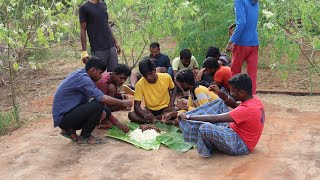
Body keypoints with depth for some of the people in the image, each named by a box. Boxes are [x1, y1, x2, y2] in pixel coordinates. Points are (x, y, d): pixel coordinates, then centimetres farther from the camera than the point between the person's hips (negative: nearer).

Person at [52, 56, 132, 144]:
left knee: (105, 111, 9)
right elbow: (102, 98, -29)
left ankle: (69, 130, 11)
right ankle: (84, 137, -5)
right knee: (97, 105, -24)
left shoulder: (81, 76, 11)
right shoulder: (82, 78, -19)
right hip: (63, 117, -10)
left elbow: (101, 98, 13)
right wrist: (122, 103, -13)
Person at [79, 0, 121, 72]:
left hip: (111, 46, 5)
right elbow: (83, 30, -5)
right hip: (98, 49, -5)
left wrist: (115, 42, 18)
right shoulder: (84, 8, -4)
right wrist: (84, 51, -10)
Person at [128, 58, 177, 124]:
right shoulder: (140, 84, -17)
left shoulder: (166, 77, -13)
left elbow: (173, 89, 10)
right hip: (150, 110, 1)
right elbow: (136, 106, -18)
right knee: (131, 114, -28)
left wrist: (171, 102, -8)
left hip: (165, 109, 0)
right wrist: (145, 115, -38)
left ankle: (150, 120, -21)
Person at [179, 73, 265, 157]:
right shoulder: (254, 99, -2)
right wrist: (221, 94, -1)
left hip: (240, 145, -10)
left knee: (205, 128, -28)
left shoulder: (247, 109, -29)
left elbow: (215, 118, -29)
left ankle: (207, 150, -1)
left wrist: (189, 116, -23)